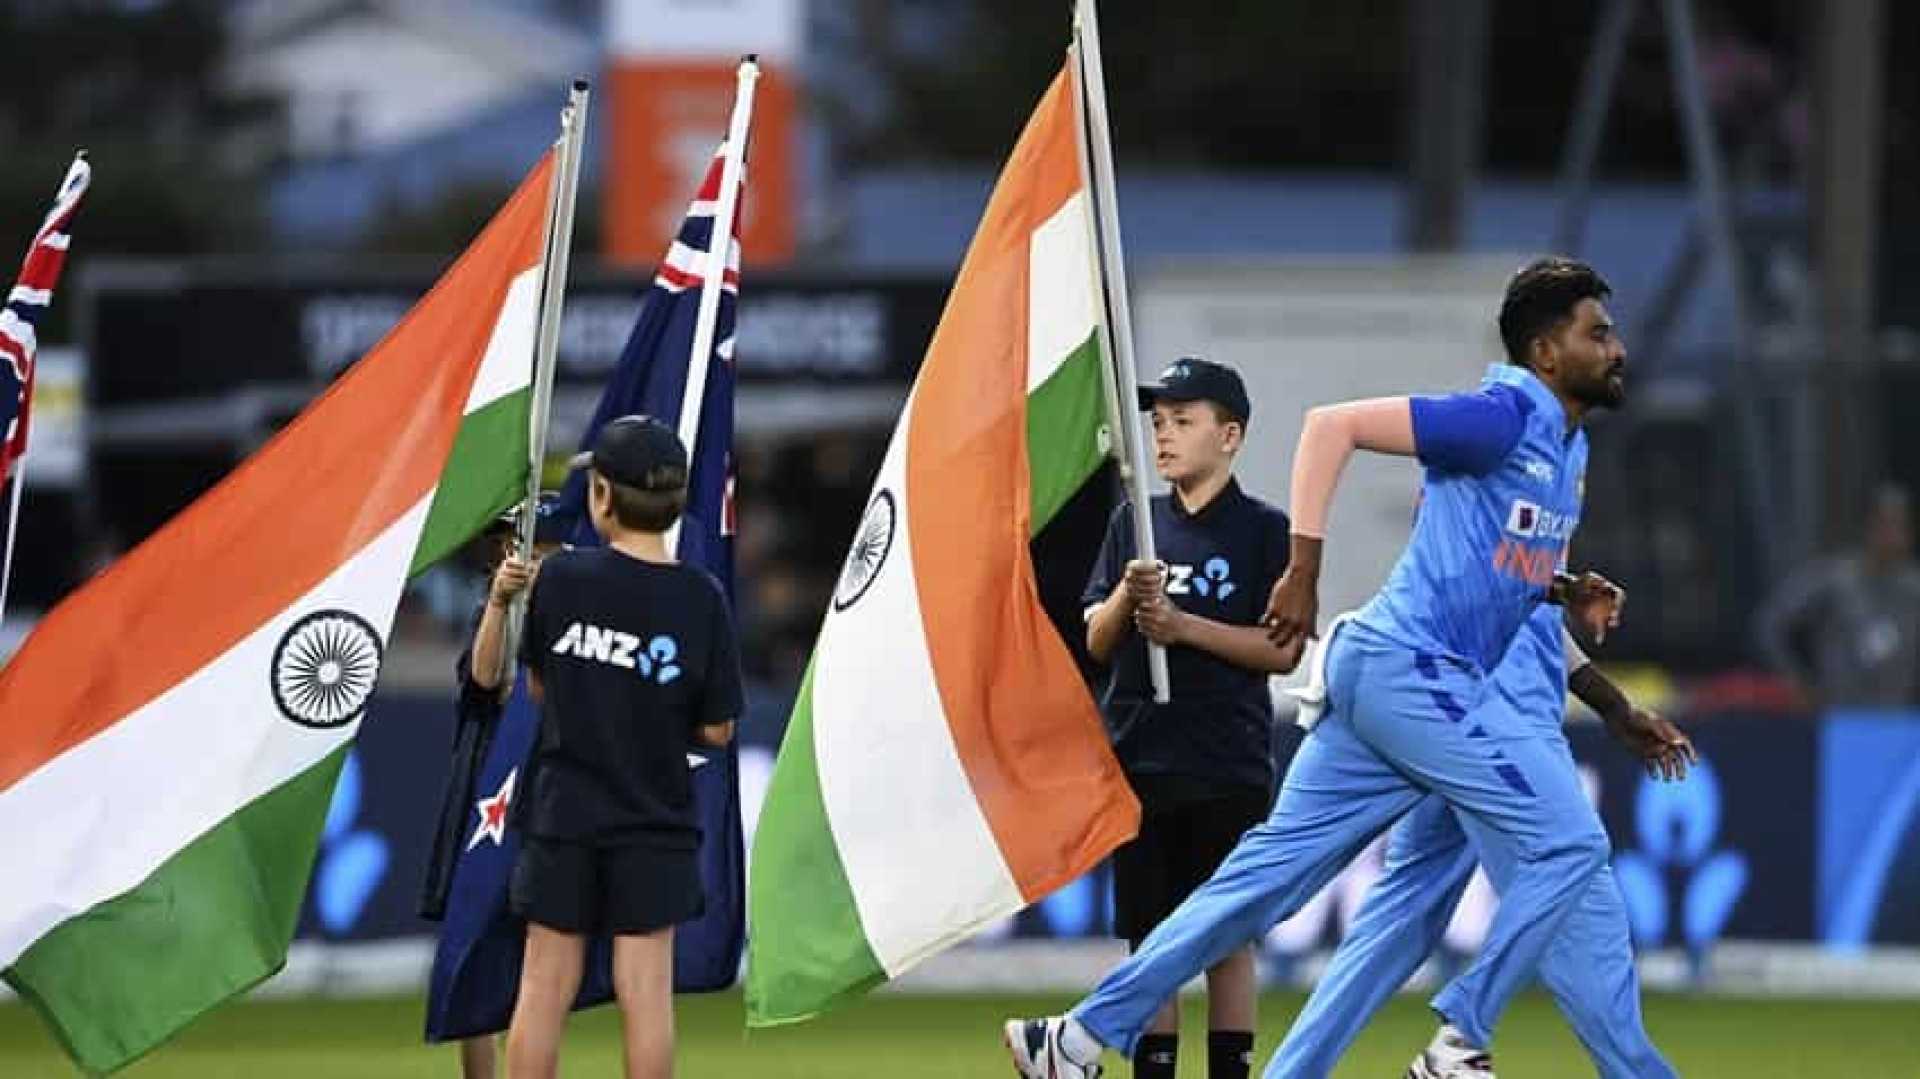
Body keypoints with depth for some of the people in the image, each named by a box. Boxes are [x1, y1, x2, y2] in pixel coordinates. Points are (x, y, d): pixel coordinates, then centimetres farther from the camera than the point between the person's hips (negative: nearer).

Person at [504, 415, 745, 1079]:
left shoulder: (560, 579, -9)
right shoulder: (700, 599, -9)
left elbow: (537, 687, 4)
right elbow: (716, 730, -5)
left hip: (563, 818, 0)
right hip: (653, 825, 0)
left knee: (545, 987, 6)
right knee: (646, 991, 3)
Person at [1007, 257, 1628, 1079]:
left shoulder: (1566, 444, 18)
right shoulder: (1500, 417, -11)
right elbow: (1333, 425, -14)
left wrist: (1565, 593, 13)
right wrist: (1303, 572, -16)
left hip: (1383, 677, 9)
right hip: (1406, 667, -9)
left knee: (1273, 870, 7)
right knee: (1569, 840, -12)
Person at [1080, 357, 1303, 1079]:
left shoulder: (1262, 530, -1)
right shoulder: (1134, 525, 11)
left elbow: (1283, 651, -6)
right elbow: (1097, 642, 8)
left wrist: (1184, 626, -14)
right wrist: (1128, 596, -12)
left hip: (1229, 770, -3)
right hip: (1140, 762, 3)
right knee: (1150, 938, 4)